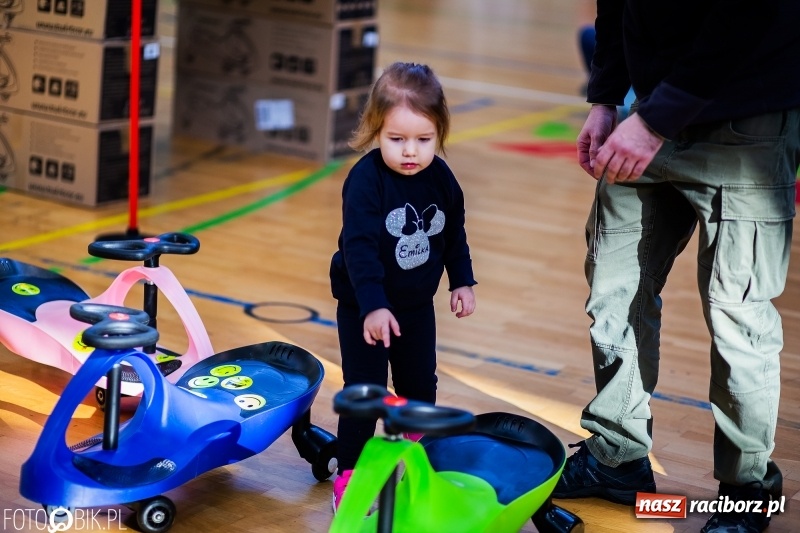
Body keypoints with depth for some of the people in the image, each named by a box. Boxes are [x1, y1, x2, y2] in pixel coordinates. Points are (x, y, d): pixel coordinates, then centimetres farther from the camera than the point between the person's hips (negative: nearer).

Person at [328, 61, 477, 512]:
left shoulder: (442, 179, -6)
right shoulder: (366, 179, -23)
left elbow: (454, 234, 10)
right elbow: (359, 246, -29)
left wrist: (463, 281, 7)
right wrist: (372, 306, -35)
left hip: (418, 306, 5)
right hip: (364, 308, -5)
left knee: (421, 386, 16)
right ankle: (350, 474, 8)